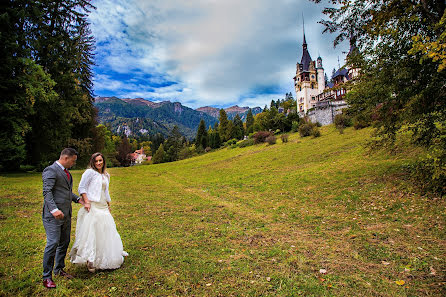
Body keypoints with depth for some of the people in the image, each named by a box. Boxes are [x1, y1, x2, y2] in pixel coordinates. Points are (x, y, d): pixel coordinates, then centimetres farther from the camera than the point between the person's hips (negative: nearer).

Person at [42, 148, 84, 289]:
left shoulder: (66, 171, 17)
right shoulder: (51, 170, -11)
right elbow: (47, 192, -19)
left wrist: (78, 199, 10)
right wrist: (54, 209, -30)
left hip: (66, 214, 9)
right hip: (53, 215, -9)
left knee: (64, 243, 14)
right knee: (53, 243, -7)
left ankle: (59, 269, 29)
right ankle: (47, 276, 7)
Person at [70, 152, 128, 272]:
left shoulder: (106, 175, 17)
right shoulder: (89, 172, -3)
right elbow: (81, 188, -8)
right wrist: (86, 201, -18)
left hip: (103, 207, 7)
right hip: (92, 207, -7)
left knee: (106, 232, 10)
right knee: (91, 232, -8)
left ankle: (107, 258, 26)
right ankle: (90, 260, 0)